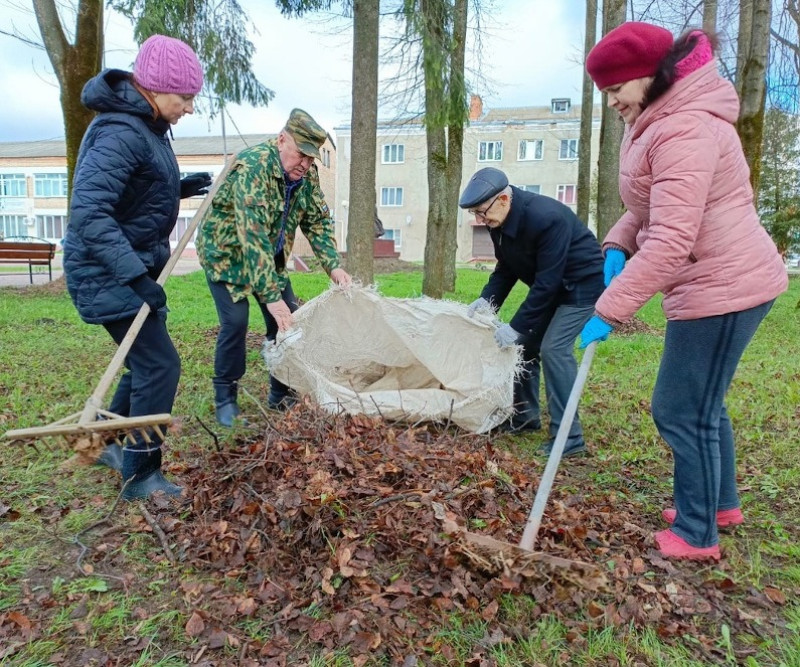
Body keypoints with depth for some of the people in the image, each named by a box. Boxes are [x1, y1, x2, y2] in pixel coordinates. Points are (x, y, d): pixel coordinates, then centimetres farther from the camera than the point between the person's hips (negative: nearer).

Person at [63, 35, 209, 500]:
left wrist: (179, 188, 6)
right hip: (108, 273, -10)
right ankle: (140, 476, 8)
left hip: (133, 267, 10)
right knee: (159, 364, -8)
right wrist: (137, 276, -35)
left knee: (146, 359, 18)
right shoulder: (121, 133, -23)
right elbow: (88, 213, -31)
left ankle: (111, 444, 37)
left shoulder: (146, 125, 8)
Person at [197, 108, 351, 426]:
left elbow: (318, 221, -3)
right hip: (226, 250, -6)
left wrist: (334, 266, -18)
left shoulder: (306, 174, -10)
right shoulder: (253, 166, -32)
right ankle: (225, 399, 3)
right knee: (235, 321, -16)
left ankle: (281, 393, 16)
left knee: (287, 320, 1)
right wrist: (271, 296, -43)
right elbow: (252, 235, -39)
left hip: (270, 256, 6)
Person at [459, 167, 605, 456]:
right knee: (524, 343, 8)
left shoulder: (547, 217, -32)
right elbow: (506, 269, 3)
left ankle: (569, 438, -10)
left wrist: (516, 326, -29)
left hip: (582, 284, -9)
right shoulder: (499, 222, -7)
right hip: (550, 286, 9)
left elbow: (547, 282, -31)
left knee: (554, 348, -18)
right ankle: (525, 416, 23)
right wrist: (486, 300, -13)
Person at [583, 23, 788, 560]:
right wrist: (618, 246, 0)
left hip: (723, 285, -11)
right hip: (718, 281, 11)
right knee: (702, 403, 22)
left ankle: (697, 536, 17)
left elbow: (671, 241, -31)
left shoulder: (684, 130, -23)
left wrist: (609, 310, -30)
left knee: (682, 412, -1)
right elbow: (654, 207, 19)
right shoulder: (659, 119, 11)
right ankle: (722, 503, 41)